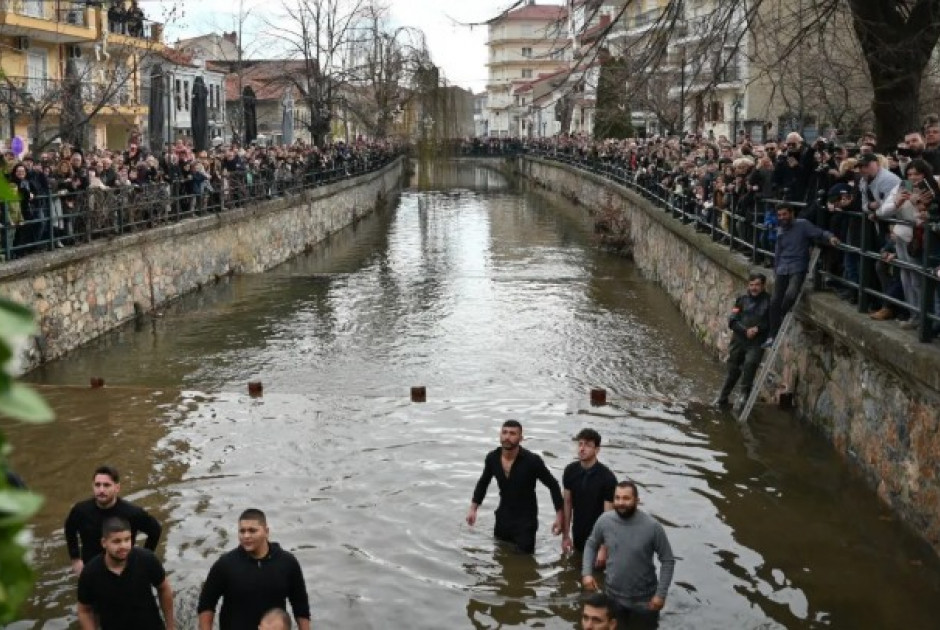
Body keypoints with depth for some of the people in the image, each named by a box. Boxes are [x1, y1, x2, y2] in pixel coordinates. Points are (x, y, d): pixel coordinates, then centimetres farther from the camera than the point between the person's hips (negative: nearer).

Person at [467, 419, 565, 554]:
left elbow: (553, 486, -10)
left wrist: (560, 516, -13)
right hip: (503, 517, 4)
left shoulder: (532, 461, -22)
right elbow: (483, 482, 10)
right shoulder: (492, 458, -9)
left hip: (526, 520, -4)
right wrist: (473, 509, 5)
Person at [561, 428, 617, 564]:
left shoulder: (607, 478, -20)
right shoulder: (570, 471, -6)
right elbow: (567, 503, 3)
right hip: (578, 537, 4)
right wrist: (565, 535, 3)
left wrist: (604, 548, -20)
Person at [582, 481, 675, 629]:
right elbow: (591, 544, 5)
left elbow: (668, 560, -12)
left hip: (644, 599, -3)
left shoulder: (652, 526, -23)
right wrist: (587, 572, -6)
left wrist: (661, 594, -13)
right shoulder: (604, 520, -14)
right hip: (613, 596, 3)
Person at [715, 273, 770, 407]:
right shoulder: (742, 300, 4)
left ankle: (745, 395, -12)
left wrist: (757, 329, -20)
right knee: (733, 371, 12)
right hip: (739, 340, 3)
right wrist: (746, 330, -15)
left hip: (756, 343, -3)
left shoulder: (768, 301, -4)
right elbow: (732, 321, -1)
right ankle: (722, 399, 27)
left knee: (750, 363, -25)